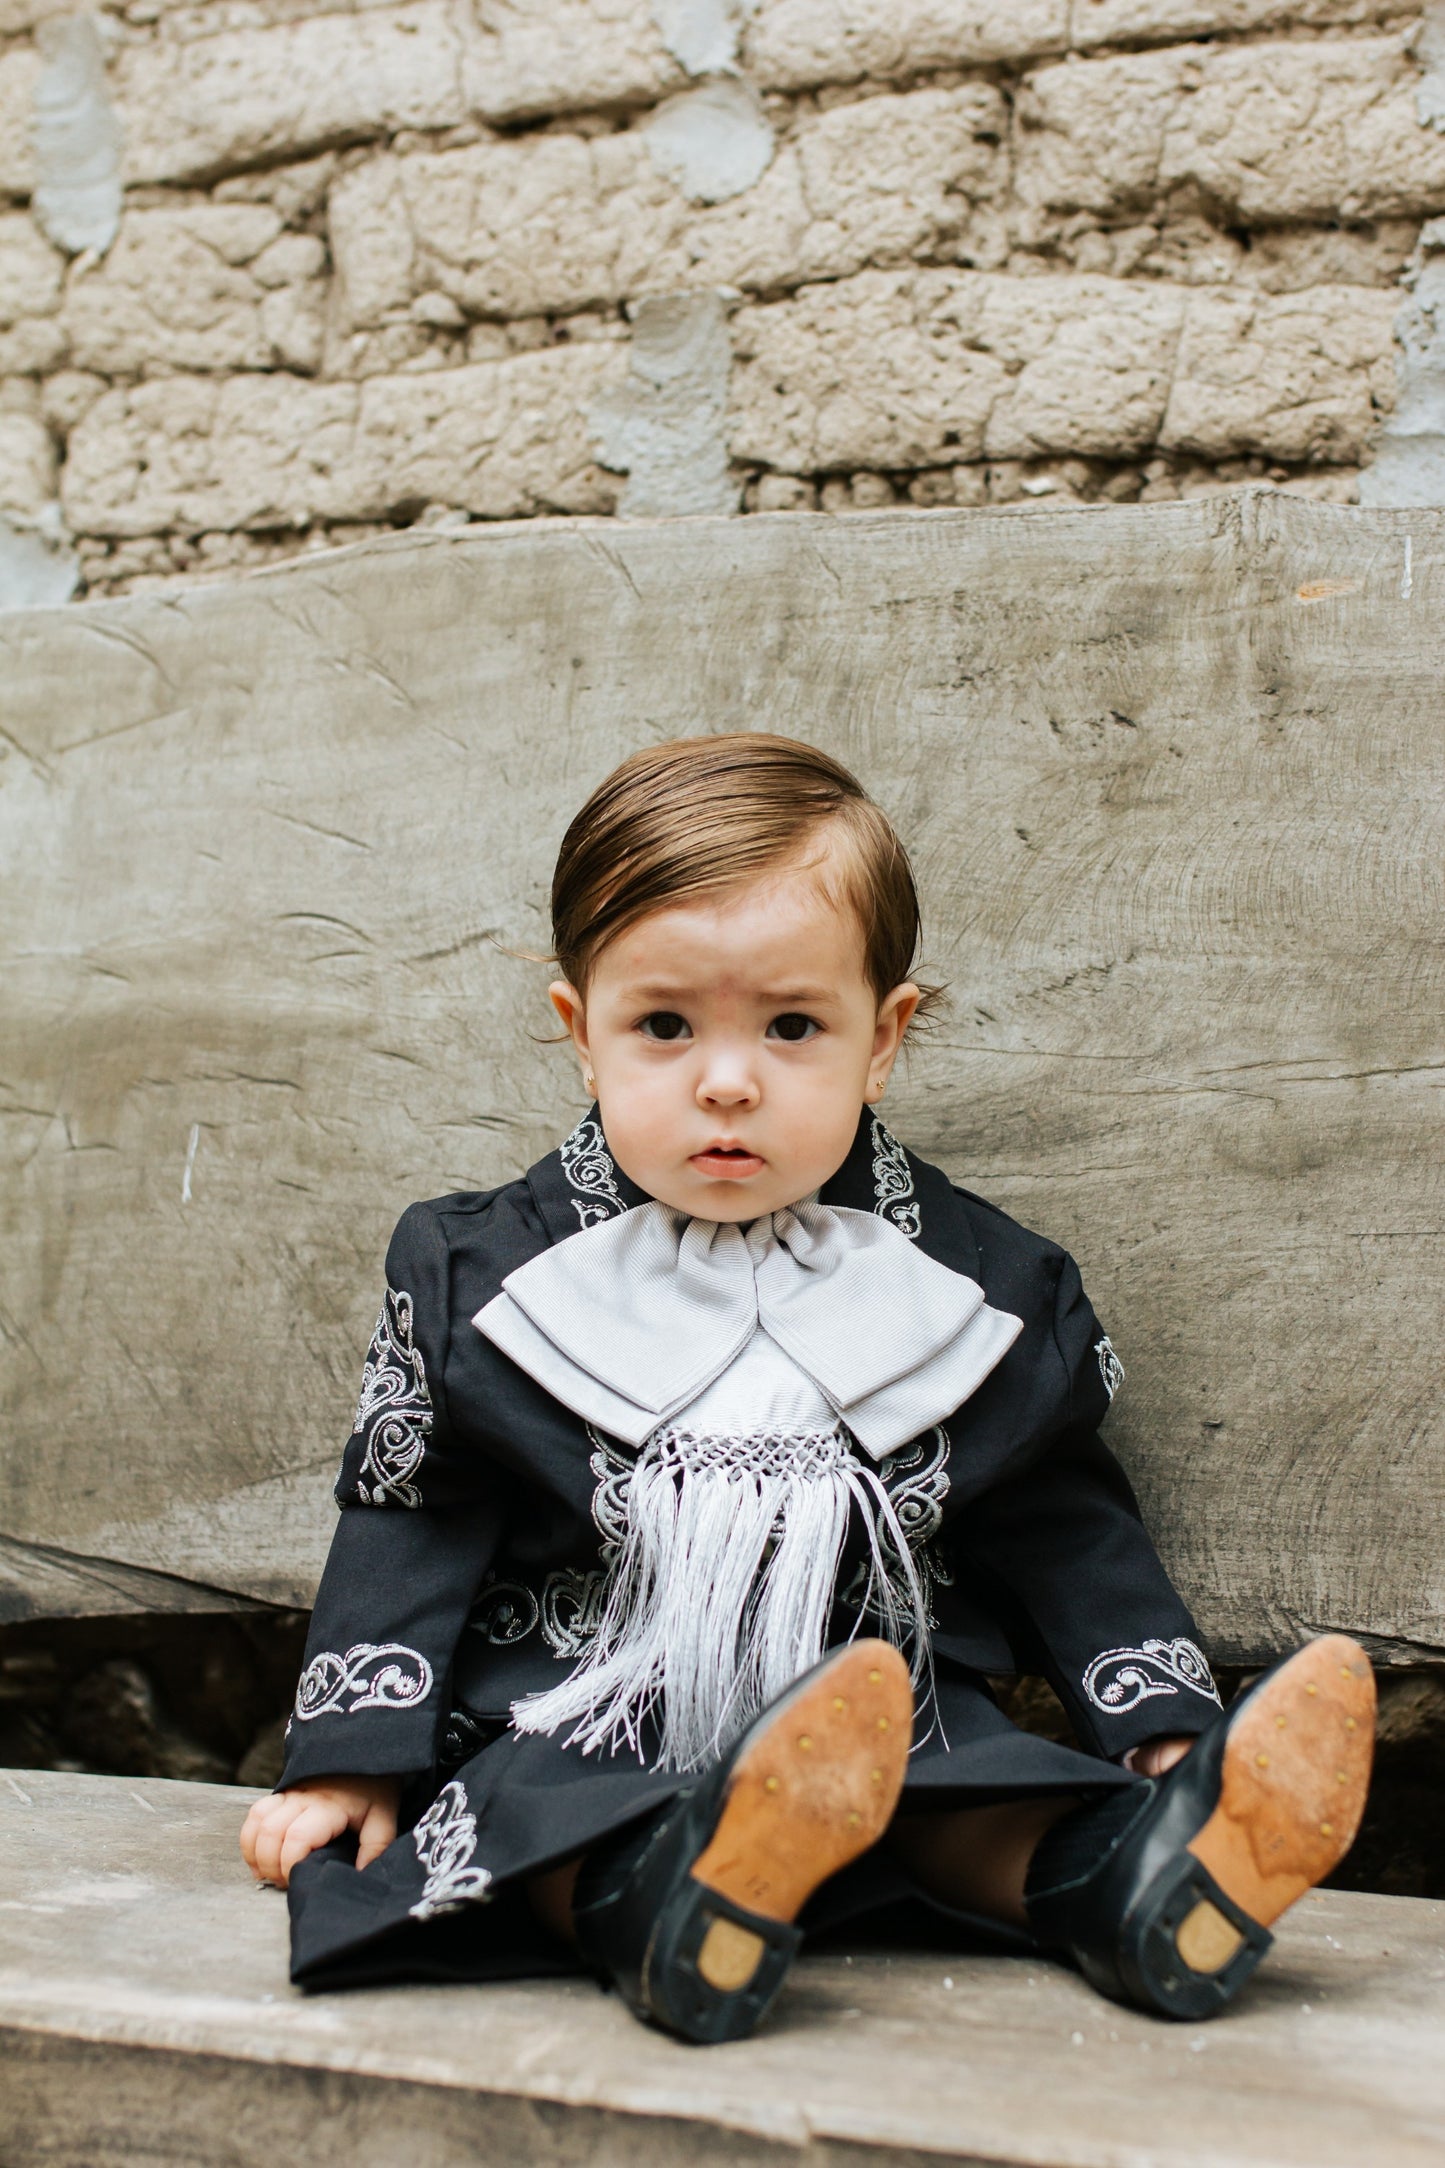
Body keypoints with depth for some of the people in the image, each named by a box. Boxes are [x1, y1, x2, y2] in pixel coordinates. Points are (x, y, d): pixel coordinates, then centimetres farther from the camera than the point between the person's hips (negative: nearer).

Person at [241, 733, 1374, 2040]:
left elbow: (1062, 1524, 11)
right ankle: (667, 1906, -57)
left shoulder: (977, 1286, 4)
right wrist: (350, 1764, -2)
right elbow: (414, 1528, 4)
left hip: (886, 1716, 2)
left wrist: (1164, 1728, 4)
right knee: (525, 1799, -31)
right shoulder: (484, 1274, 1)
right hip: (573, 1722, -1)